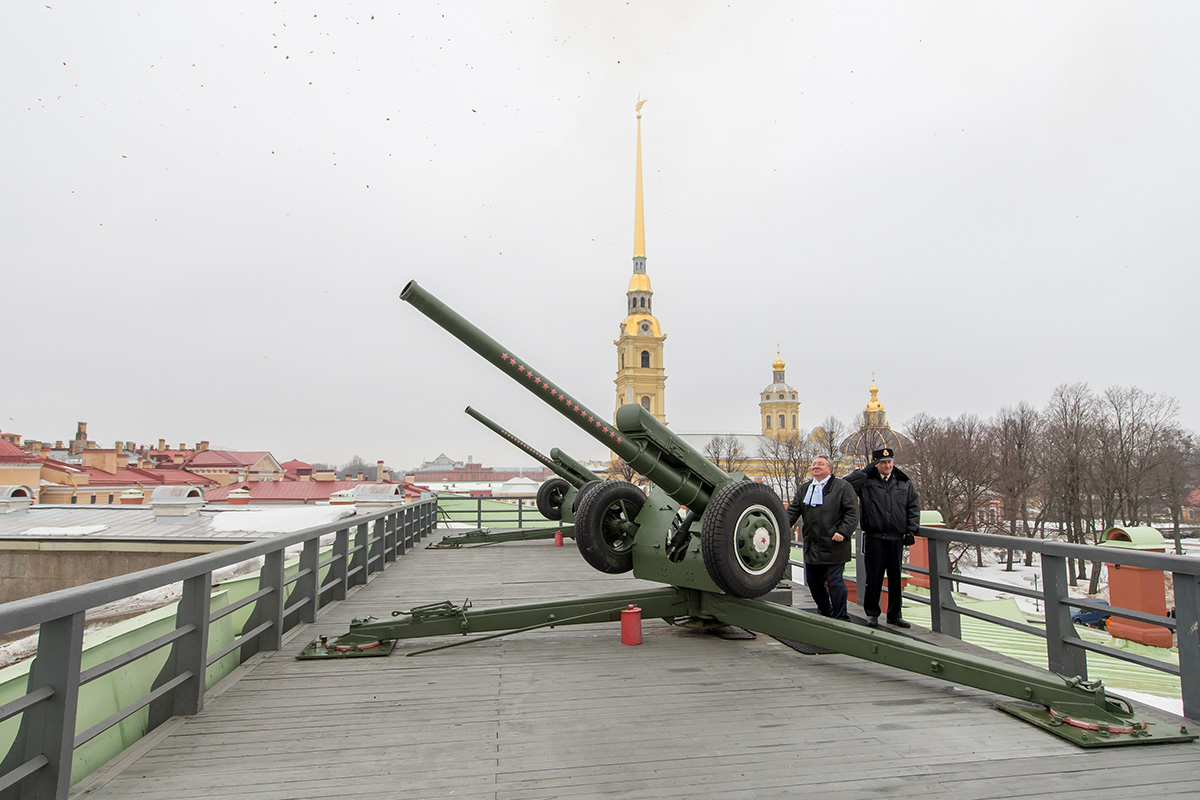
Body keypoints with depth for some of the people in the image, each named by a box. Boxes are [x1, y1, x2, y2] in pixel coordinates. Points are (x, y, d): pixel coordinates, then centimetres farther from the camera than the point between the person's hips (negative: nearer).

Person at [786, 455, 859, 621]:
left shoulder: (842, 487, -1)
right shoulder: (803, 488, 15)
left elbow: (852, 512, -5)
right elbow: (793, 510, 13)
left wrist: (843, 532, -16)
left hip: (834, 546, -6)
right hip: (811, 547, 6)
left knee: (834, 581, -5)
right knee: (813, 582, 13)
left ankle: (841, 618, 10)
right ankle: (825, 613, 33)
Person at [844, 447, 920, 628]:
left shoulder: (904, 483, 9)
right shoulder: (866, 481, 0)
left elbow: (914, 507, 14)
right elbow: (846, 483, -16)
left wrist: (911, 531, 6)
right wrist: (868, 469, -12)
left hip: (896, 538, 3)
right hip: (874, 537, -3)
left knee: (895, 577, 10)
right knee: (874, 577, 2)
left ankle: (894, 614, 22)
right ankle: (872, 613, 15)